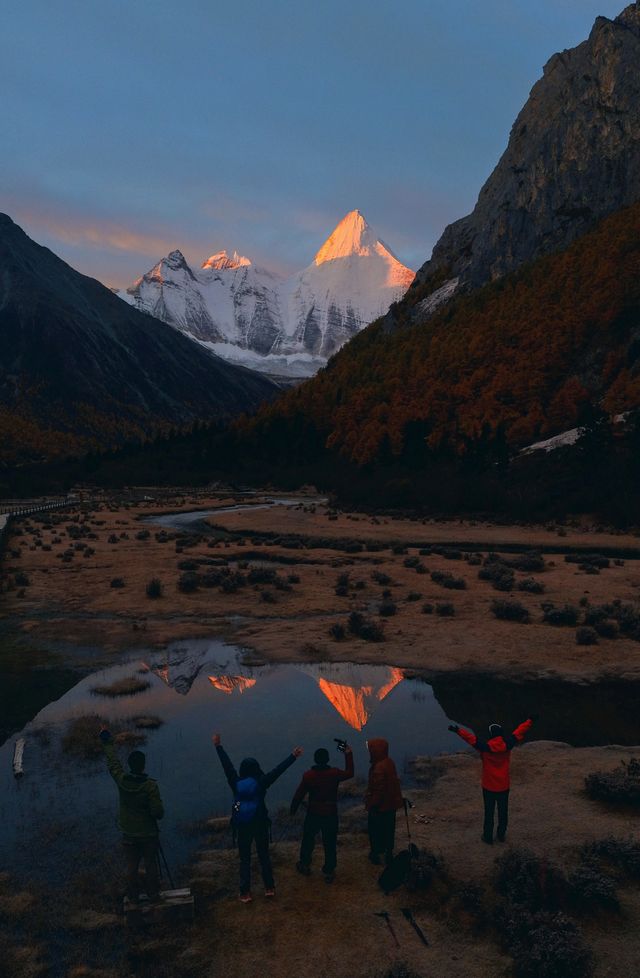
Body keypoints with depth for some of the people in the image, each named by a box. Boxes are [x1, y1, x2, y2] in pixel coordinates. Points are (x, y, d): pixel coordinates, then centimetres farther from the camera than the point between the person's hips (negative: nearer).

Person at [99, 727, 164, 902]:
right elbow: (158, 812, -21)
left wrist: (107, 741, 13)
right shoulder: (150, 786, -23)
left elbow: (113, 762, 2)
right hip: (148, 833, -3)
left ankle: (133, 896, 25)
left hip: (129, 833, 3)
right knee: (151, 863, 13)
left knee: (131, 865, 15)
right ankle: (153, 894, 25)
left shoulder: (121, 780, -15)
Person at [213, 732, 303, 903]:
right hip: (260, 825, 0)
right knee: (264, 856, 16)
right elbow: (278, 770, -11)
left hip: (242, 826, 0)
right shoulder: (261, 783, -11)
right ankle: (269, 888, 23)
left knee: (244, 859, 11)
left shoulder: (236, 783, -8)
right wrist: (293, 756, -7)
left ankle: (245, 893, 13)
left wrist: (218, 746, 2)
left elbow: (227, 765, -3)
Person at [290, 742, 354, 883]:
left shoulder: (308, 775, -14)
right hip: (330, 814, 0)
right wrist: (348, 754, 10)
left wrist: (293, 810, 7)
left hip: (313, 814, 0)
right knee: (330, 843, 11)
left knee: (308, 840, 20)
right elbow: (349, 773, 5)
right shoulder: (334, 773, -14)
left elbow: (299, 795, -8)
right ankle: (329, 872, 17)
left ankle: (304, 865, 35)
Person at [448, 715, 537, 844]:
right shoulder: (508, 744, -10)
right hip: (504, 786, 3)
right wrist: (530, 720, 9)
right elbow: (520, 731, 0)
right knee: (503, 811, 18)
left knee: (489, 812, 10)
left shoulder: (485, 747, -19)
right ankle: (501, 835, 30)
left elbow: (470, 737, -28)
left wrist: (458, 730, -28)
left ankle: (488, 837, 20)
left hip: (489, 786, -3)